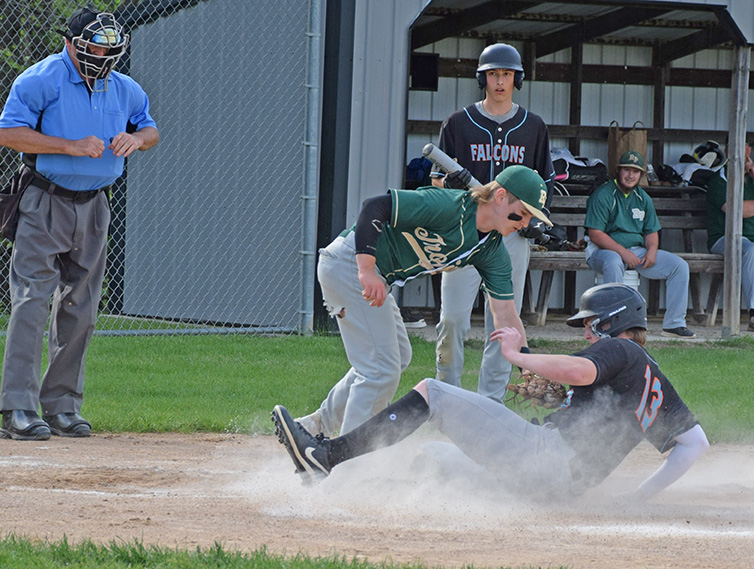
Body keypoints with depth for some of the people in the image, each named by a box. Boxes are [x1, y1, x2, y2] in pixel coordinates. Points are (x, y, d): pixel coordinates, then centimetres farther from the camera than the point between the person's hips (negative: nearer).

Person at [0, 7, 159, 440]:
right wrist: (72, 147, -23)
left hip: (93, 207, 6)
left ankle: (61, 405, 16)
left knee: (80, 308, 8)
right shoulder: (41, 80, -12)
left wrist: (136, 138, -6)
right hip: (44, 205, -6)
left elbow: (151, 130, 20)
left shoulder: (124, 90, 7)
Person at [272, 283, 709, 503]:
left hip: (548, 453, -9)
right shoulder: (657, 382, 26)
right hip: (569, 484, 9)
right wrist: (645, 494, 18)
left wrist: (518, 356, -11)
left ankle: (327, 456, -11)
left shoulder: (620, 350, 0)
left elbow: (580, 370, -23)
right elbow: (697, 441, 24)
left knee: (431, 393, -4)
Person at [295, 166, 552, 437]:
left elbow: (506, 315, 4)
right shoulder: (448, 206, -24)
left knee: (399, 357, 23)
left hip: (374, 277, 10)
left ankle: (321, 424, 33)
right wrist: (367, 272, -35)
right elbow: (374, 207, -28)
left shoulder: (493, 251, 2)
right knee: (382, 371, -12)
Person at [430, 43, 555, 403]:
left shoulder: (533, 127, 11)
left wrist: (538, 217, 1)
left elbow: (545, 179, 18)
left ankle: (491, 400, 7)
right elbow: (436, 179, 6)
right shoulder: (459, 123, 5)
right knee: (453, 318, -8)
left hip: (513, 232, 2)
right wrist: (450, 181, -17)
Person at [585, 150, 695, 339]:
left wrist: (651, 251, -7)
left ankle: (674, 323, -6)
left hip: (637, 250, 6)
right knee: (613, 263, -42)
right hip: (605, 250, -6)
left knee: (680, 266, -8)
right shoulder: (603, 195, -8)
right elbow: (595, 234, -15)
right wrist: (623, 252, -23)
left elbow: (651, 231, 17)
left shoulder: (643, 198, 14)